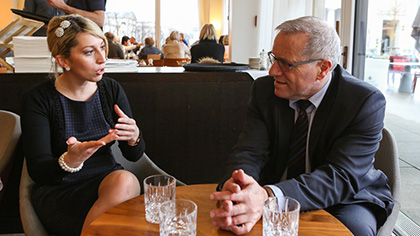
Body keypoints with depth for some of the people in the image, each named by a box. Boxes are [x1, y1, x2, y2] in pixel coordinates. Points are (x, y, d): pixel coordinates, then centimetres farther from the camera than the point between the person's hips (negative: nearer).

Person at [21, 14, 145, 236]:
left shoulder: (112, 90, 2)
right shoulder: (37, 100, -8)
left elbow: (134, 155, 2)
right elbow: (37, 171, -13)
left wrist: (134, 137, -23)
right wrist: (69, 161, -36)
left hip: (107, 180, 4)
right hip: (57, 190, -3)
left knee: (125, 181, -31)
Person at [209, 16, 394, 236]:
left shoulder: (365, 101, -17)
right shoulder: (264, 90, -6)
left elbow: (342, 176, -27)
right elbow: (249, 152, -14)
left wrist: (268, 197, -43)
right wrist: (232, 187, -39)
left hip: (344, 200, -1)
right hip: (275, 195, 2)